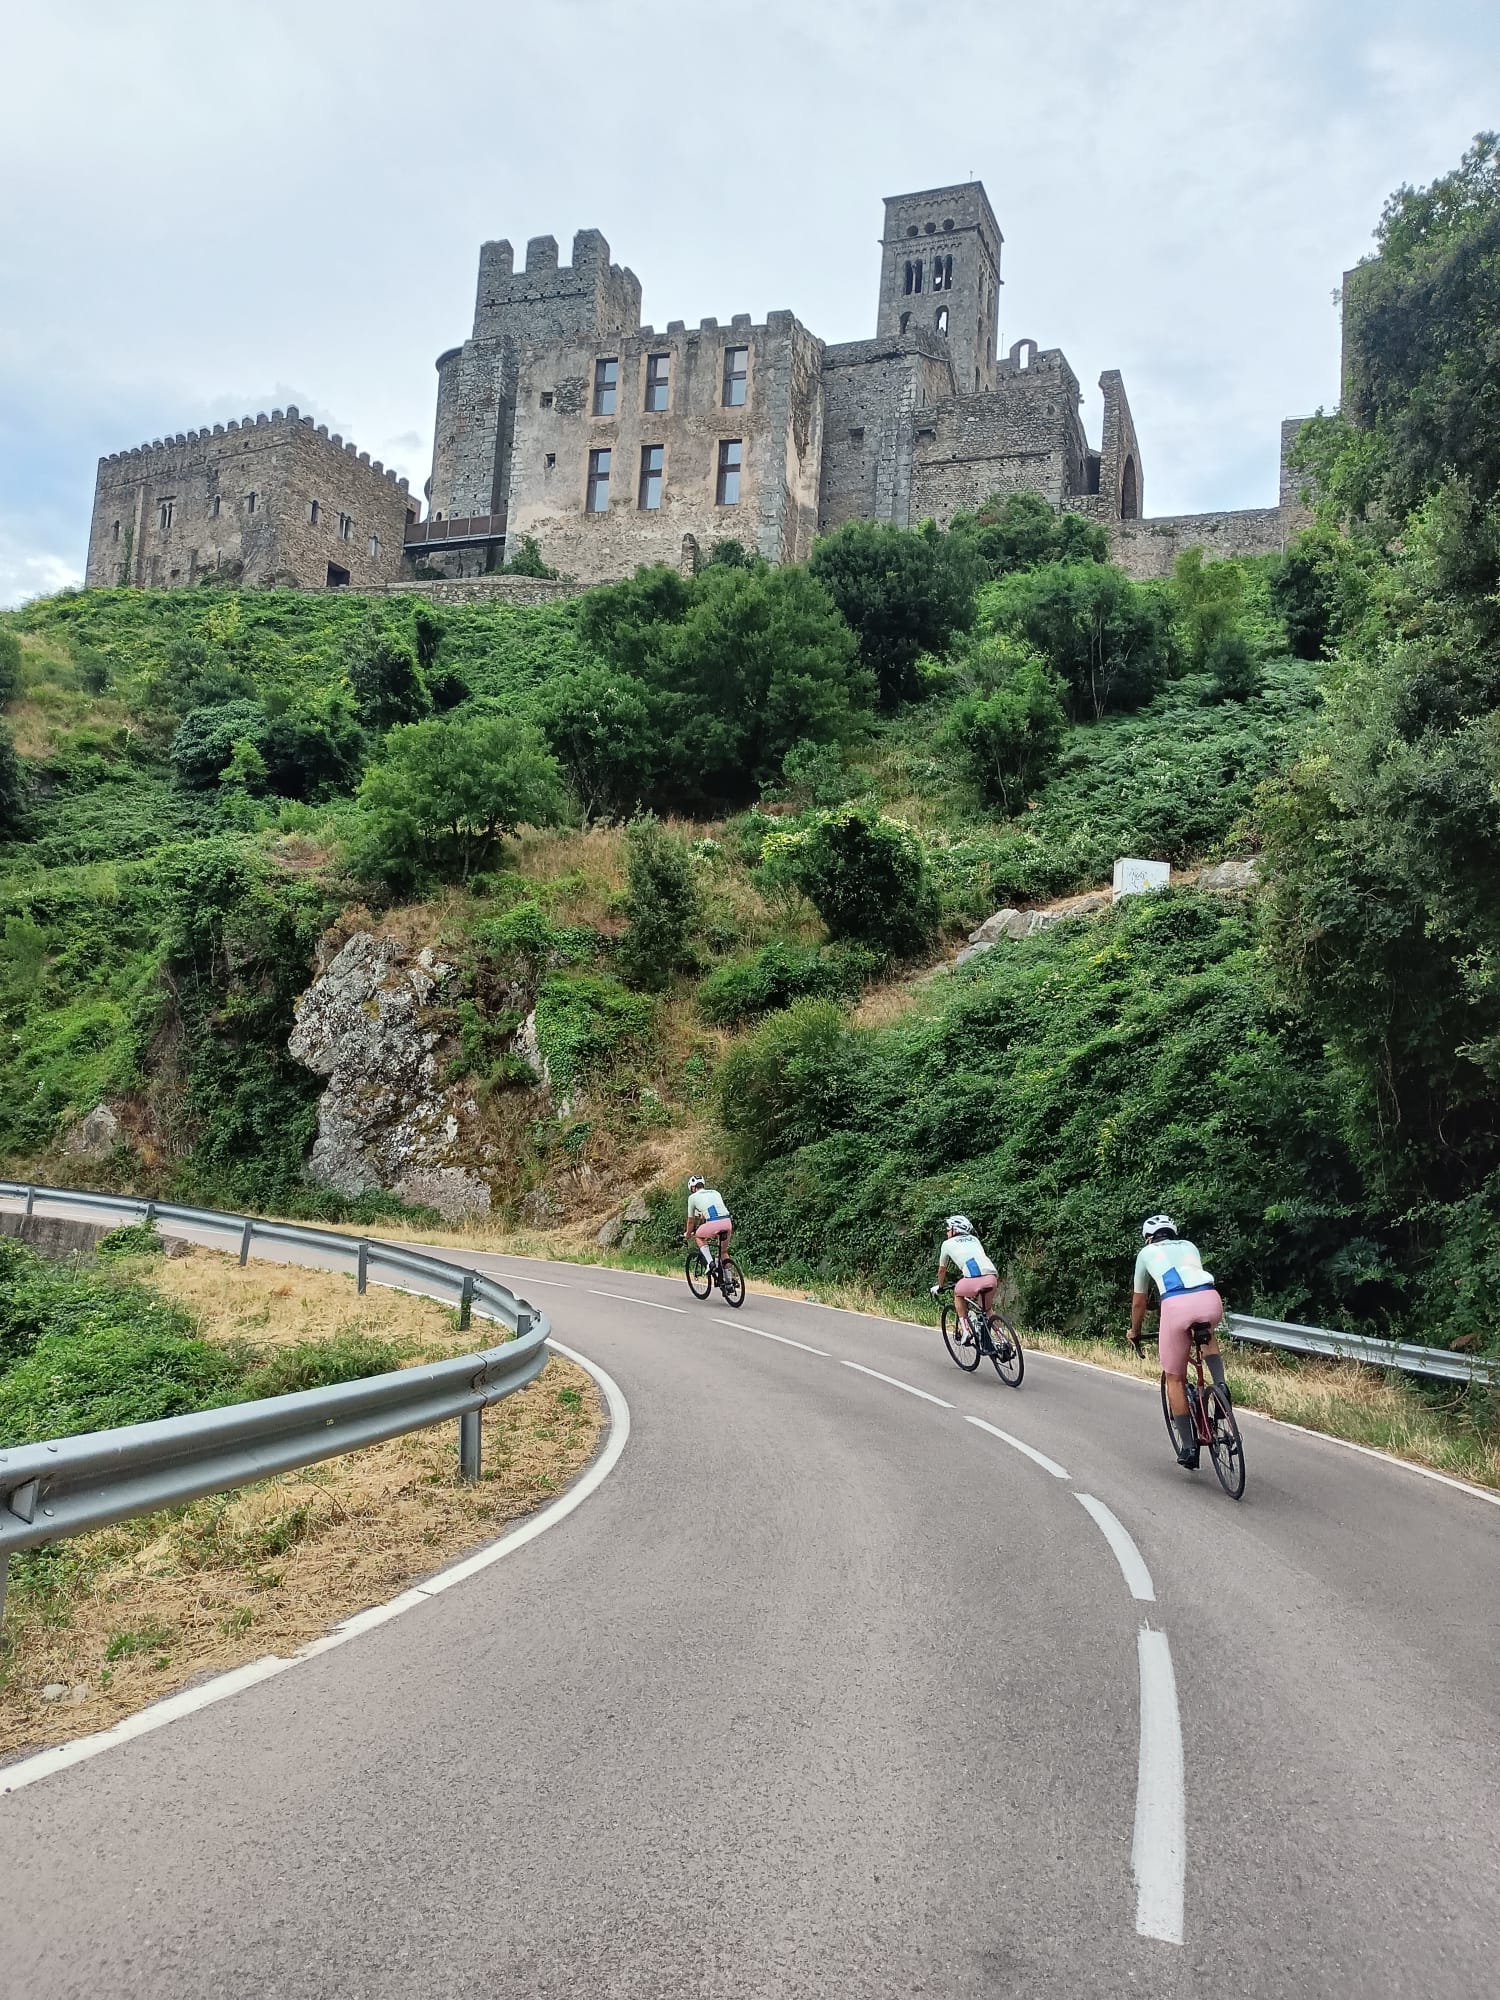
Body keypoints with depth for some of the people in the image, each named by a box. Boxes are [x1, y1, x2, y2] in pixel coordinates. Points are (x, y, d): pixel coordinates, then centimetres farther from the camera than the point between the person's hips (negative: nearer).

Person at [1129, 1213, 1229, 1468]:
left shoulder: (1147, 1252, 28)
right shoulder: (1189, 1246, 35)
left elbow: (1139, 1302, 36)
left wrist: (1135, 1333, 52)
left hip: (1176, 1304, -3)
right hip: (1211, 1300, 3)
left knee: (1175, 1379, 15)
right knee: (1207, 1335, 40)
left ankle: (1188, 1447, 14)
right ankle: (1220, 1384, 16)